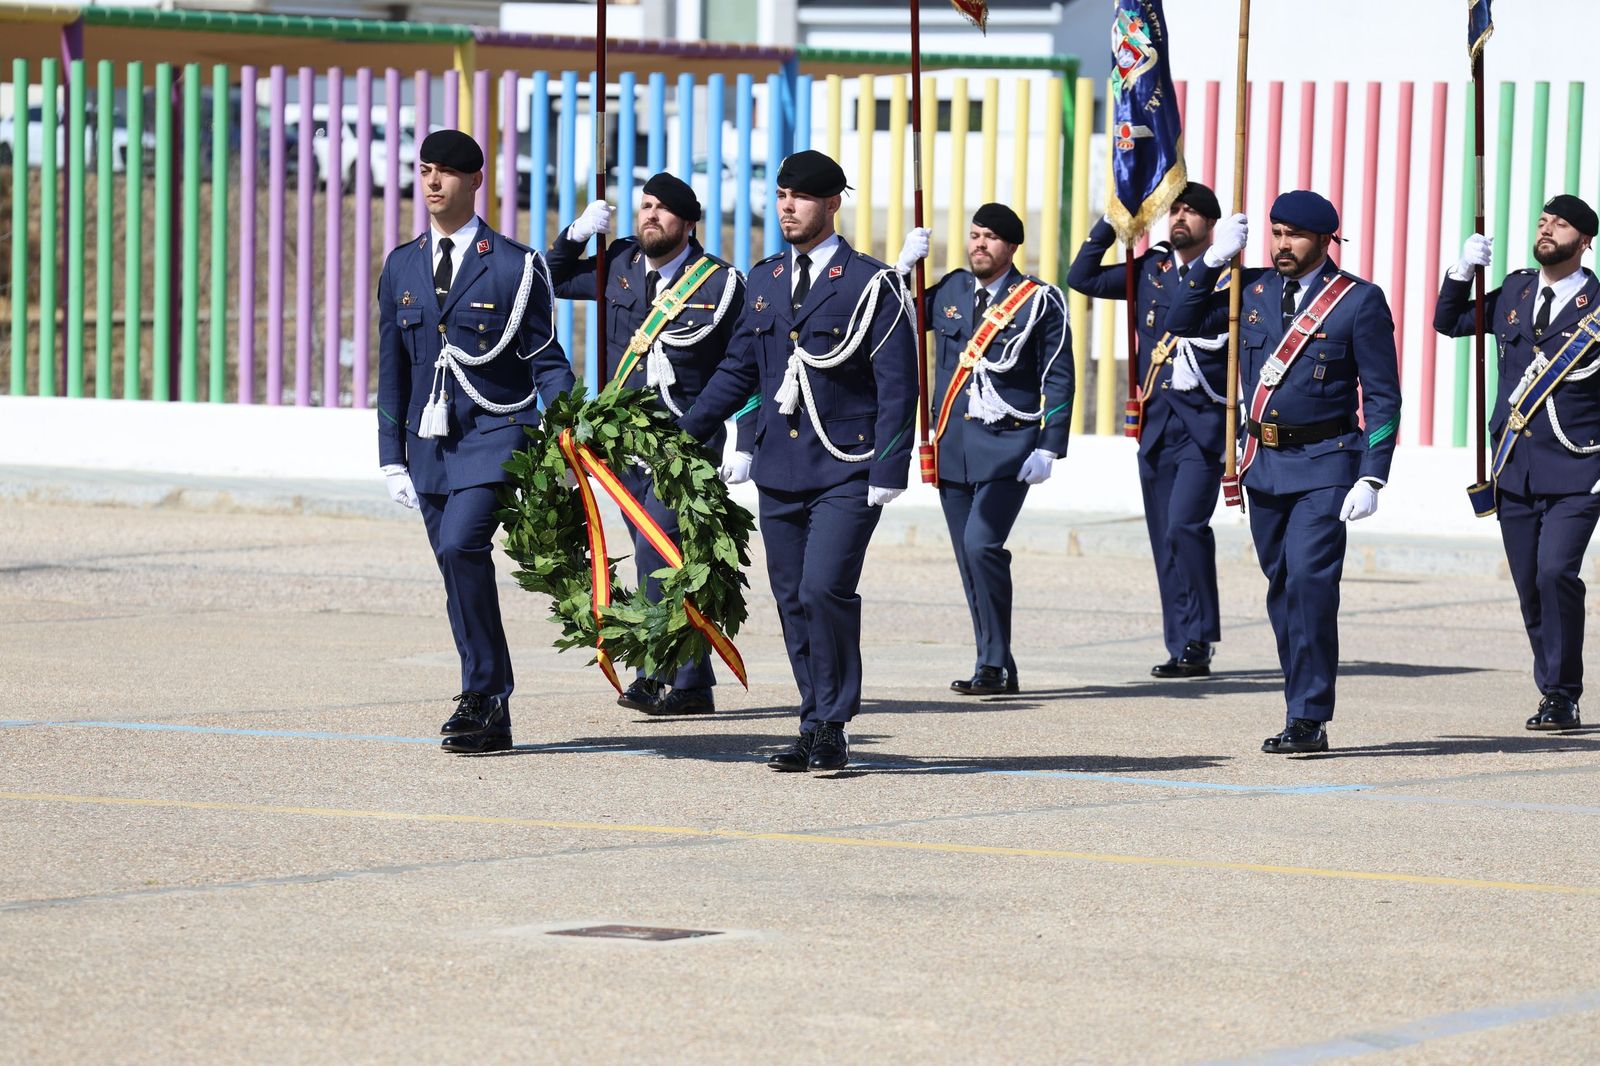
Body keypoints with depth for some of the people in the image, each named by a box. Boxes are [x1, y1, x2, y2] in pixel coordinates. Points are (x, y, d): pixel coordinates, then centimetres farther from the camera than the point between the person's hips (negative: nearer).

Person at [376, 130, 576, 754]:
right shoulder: (402, 268, 12)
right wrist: (393, 459, 10)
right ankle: (490, 718, 13)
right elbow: (392, 370, 15)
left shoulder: (515, 266, -2)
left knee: (461, 546, -24)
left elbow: (547, 363, -1)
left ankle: (483, 692, -14)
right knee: (460, 571, 6)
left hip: (496, 438, -5)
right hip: (431, 446, 5)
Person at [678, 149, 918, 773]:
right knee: (793, 602, 6)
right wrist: (683, 436, 11)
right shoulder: (765, 282, 13)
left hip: (847, 472, -6)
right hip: (779, 473, 6)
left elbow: (898, 387, -6)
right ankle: (815, 729, 13)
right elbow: (738, 370, 19)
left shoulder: (871, 285, -4)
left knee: (824, 591, -17)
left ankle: (831, 729, -6)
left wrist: (888, 475, -13)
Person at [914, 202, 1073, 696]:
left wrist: (1048, 449, -9)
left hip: (1007, 446, -5)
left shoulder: (1041, 301, -1)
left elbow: (1057, 379, -2)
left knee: (982, 545, -19)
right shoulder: (949, 292, 11)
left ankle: (994, 665, -11)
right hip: (953, 446, 5)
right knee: (970, 560, 5)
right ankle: (998, 671, 13)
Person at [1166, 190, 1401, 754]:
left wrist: (1371, 477, -13)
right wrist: (1212, 261, 0)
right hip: (1265, 462, 6)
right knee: (1282, 589, 9)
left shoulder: (1360, 301, -6)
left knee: (1309, 583, -15)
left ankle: (1308, 720, -13)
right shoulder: (1254, 289, 8)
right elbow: (1182, 324, 12)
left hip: (1325, 466, -5)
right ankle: (1302, 707, 16)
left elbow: (1382, 397, -6)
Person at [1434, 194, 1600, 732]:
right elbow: (1448, 322, 22)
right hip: (1515, 470, 5)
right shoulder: (1514, 293, 11)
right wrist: (1462, 272, 6)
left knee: (1556, 571, -19)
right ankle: (1557, 693, 19)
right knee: (1530, 586, 6)